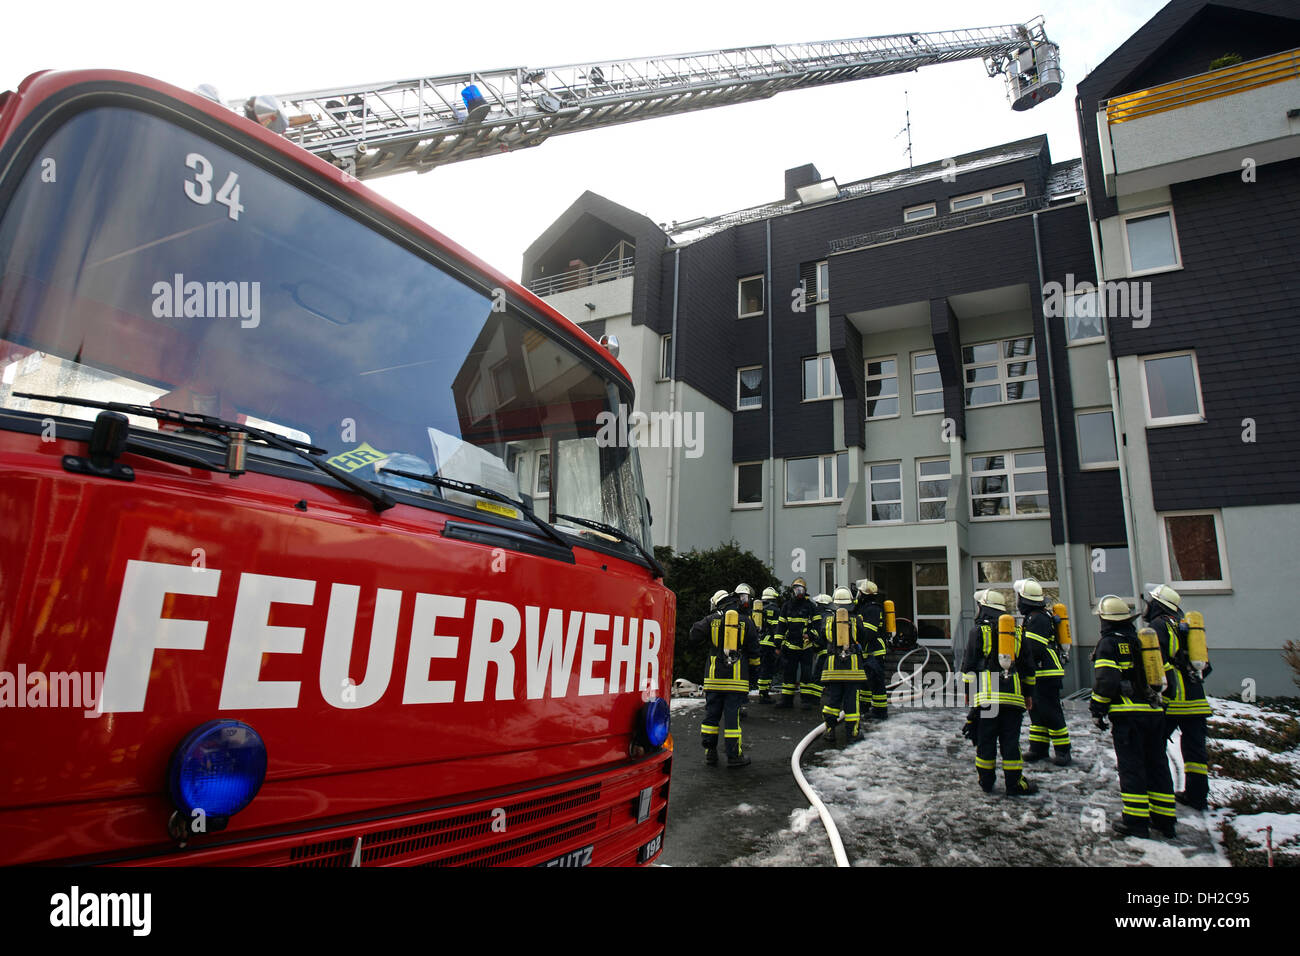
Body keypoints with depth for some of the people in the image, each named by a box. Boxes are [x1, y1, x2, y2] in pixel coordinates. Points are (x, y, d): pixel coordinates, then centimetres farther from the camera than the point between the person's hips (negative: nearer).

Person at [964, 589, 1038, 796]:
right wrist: (1028, 694, 23)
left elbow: (969, 665, -3)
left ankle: (986, 781, 13)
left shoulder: (978, 631, -2)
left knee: (985, 740, 6)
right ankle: (1015, 783, 8)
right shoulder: (1016, 632, 11)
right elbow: (1027, 666, 16)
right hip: (1013, 696, 3)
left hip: (986, 695, -3)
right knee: (1011, 740, 7)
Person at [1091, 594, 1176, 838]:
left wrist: (1097, 709, -5)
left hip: (1128, 714, -6)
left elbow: (1106, 681, -15)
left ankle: (1136, 820, 1)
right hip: (1155, 711, 7)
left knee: (1132, 766, -1)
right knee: (1157, 764, 14)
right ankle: (1164, 818, 20)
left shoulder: (1108, 643, -7)